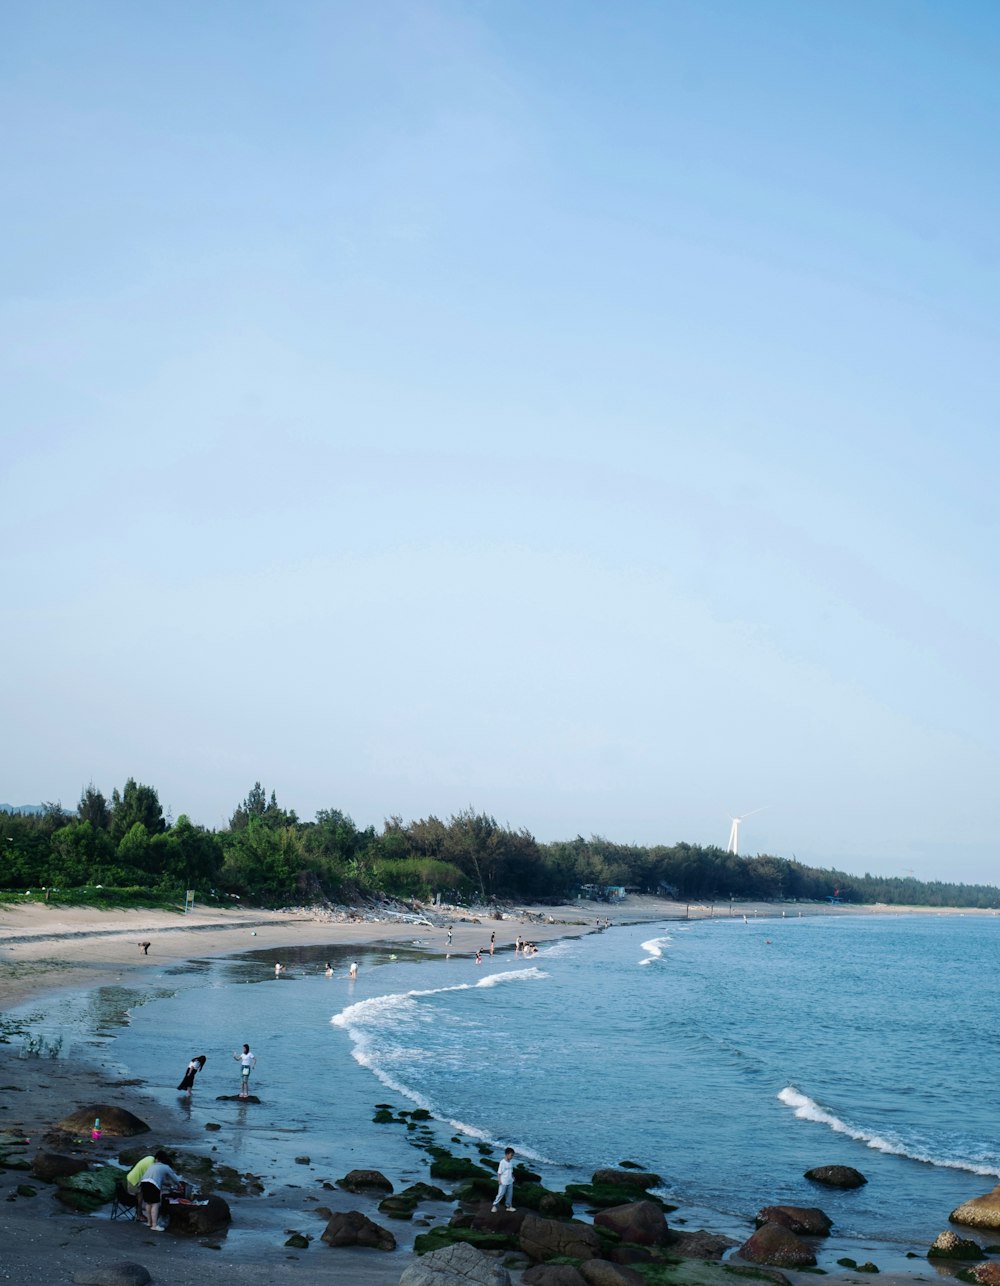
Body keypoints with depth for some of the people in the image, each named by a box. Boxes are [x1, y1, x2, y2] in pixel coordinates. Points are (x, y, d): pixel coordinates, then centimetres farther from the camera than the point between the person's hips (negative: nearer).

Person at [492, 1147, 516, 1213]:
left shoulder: (511, 1162, 2)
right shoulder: (502, 1162, -17)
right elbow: (499, 1172, -13)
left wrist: (512, 1177, 8)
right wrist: (499, 1180, -14)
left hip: (510, 1182, 6)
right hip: (503, 1182, -6)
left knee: (510, 1194, 12)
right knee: (501, 1194, 0)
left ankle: (509, 1206, 24)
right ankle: (495, 1205, 13)